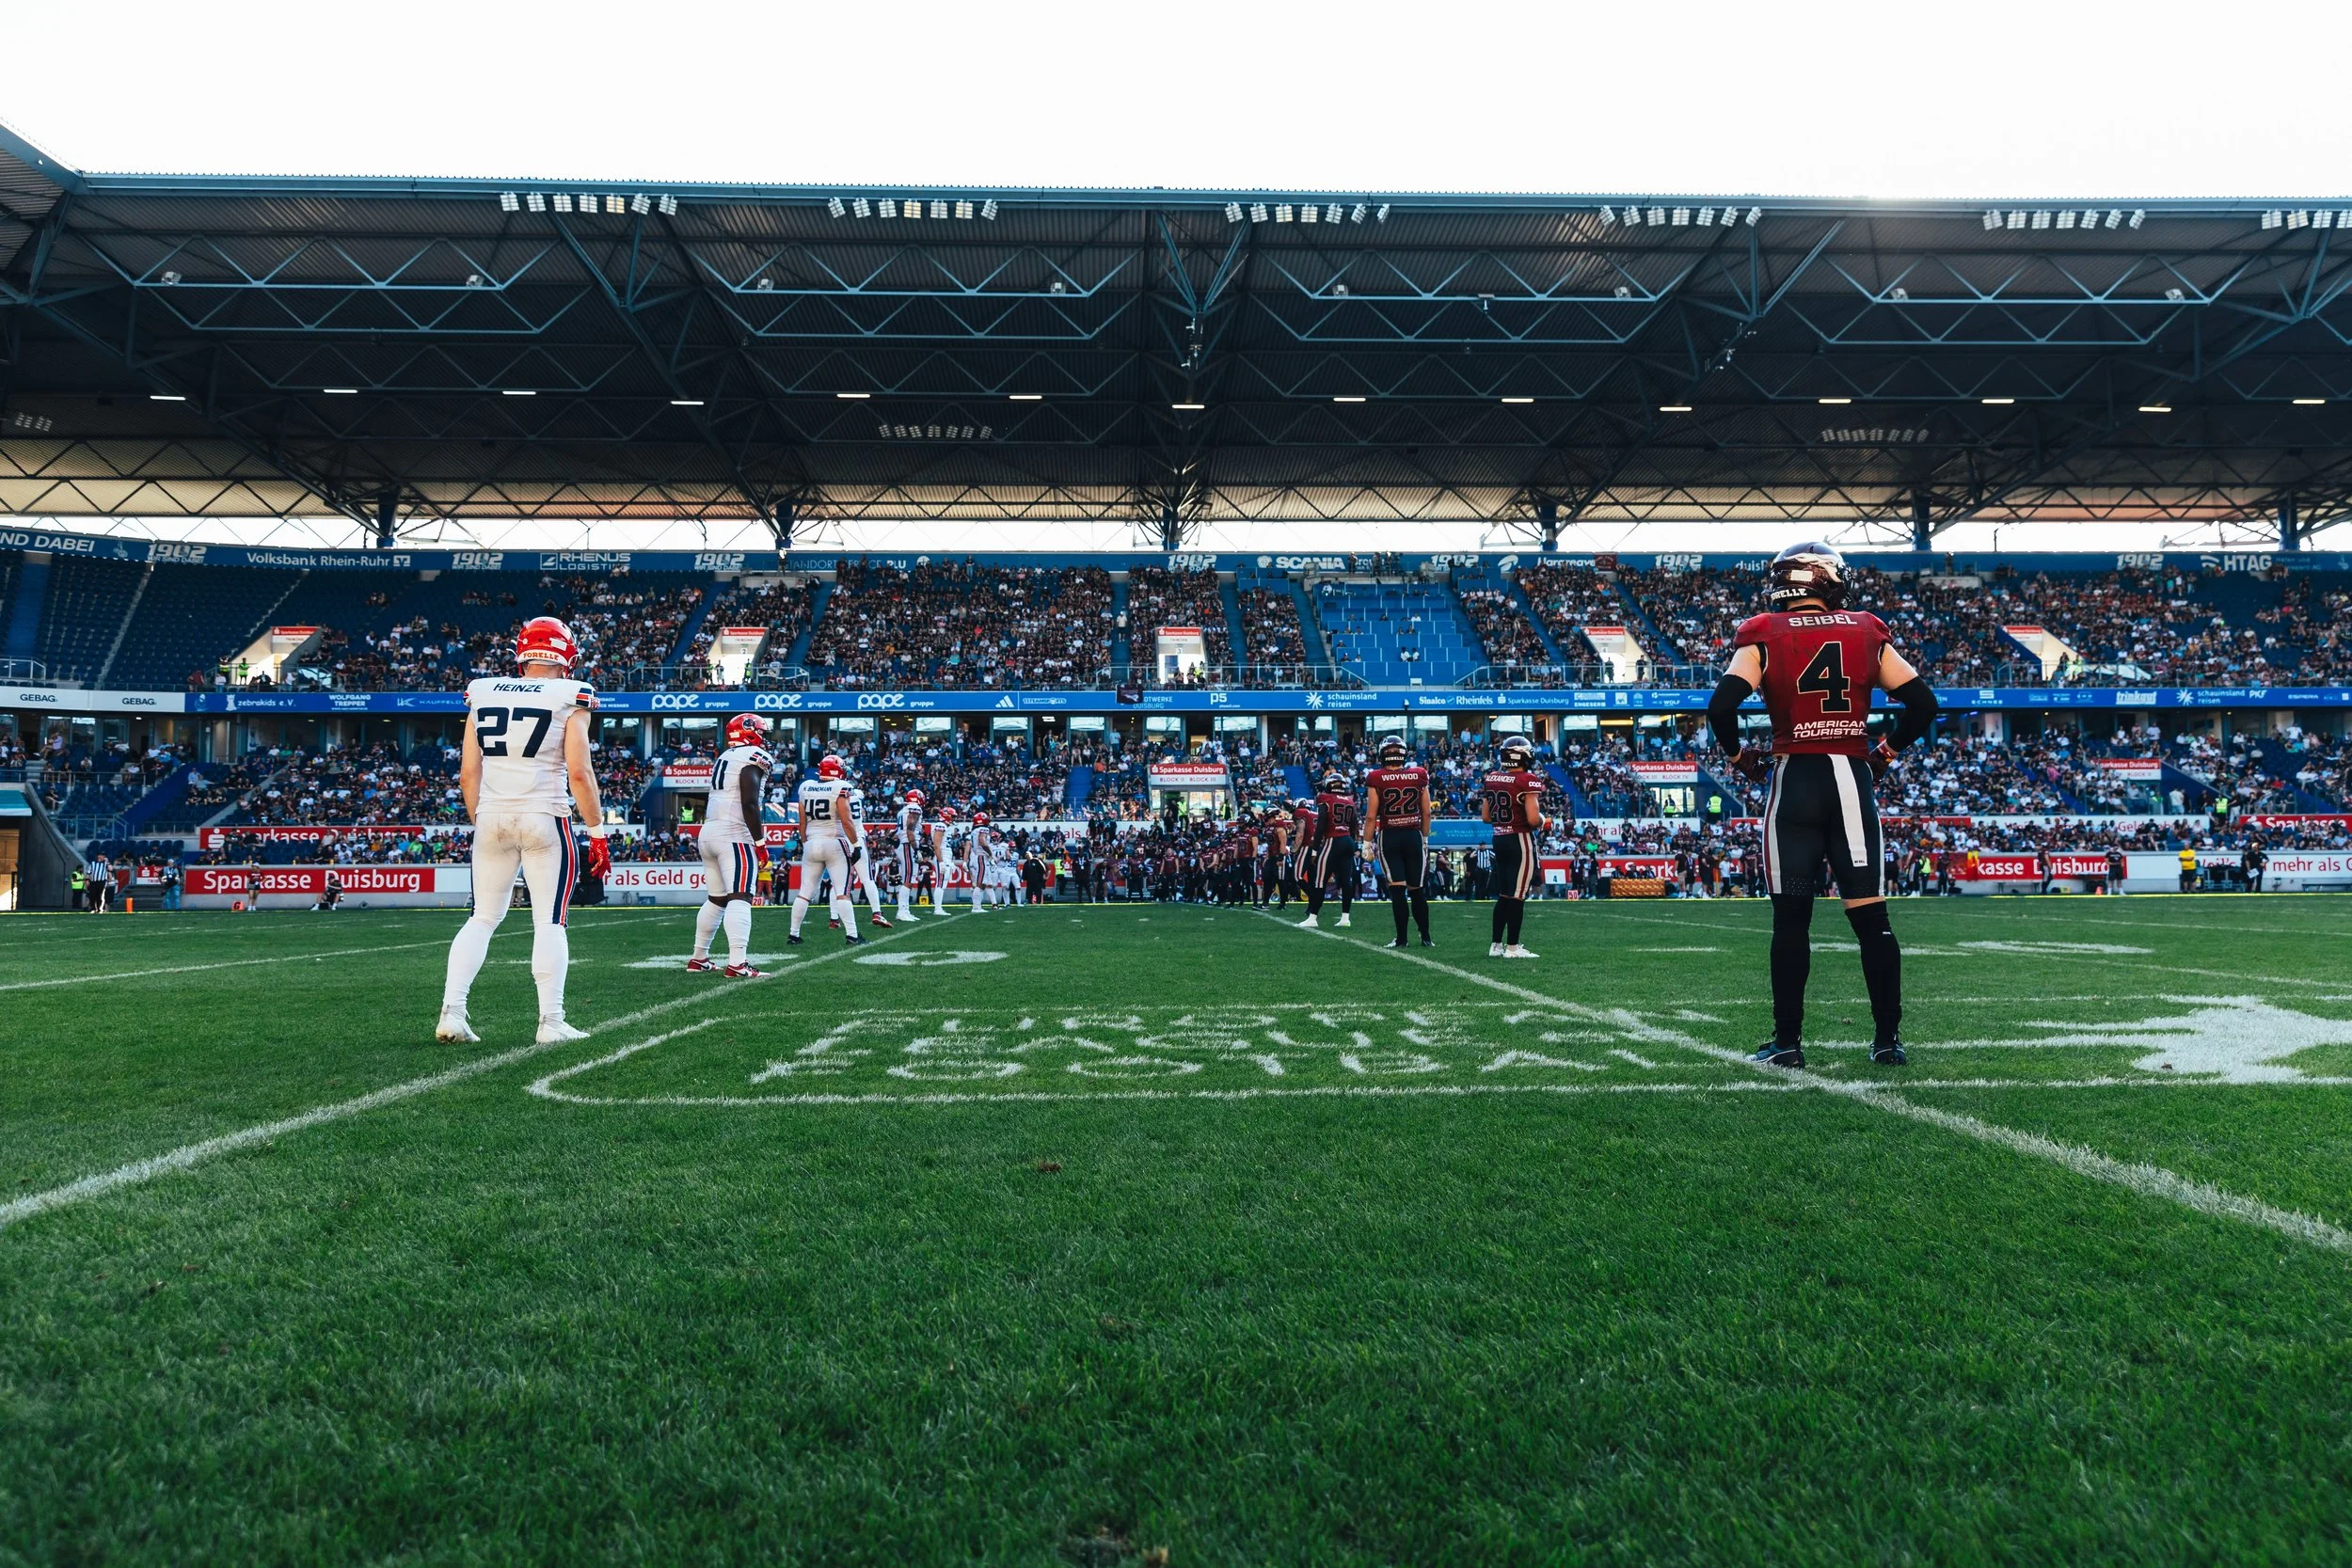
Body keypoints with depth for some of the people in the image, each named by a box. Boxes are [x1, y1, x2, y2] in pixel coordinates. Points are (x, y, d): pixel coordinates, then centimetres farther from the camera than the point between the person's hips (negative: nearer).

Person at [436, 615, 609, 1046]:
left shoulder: (483, 694, 9)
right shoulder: (569, 698, -4)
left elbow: (468, 774, 8)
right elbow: (579, 773, -10)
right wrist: (597, 833, -4)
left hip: (492, 818, 4)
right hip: (545, 818, -4)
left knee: (483, 917, 14)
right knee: (550, 922, 2)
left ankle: (451, 1014, 9)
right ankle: (551, 1023, 2)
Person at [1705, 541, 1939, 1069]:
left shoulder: (1764, 637, 0)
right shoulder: (1867, 634, 8)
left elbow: (1720, 707, -13)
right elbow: (1923, 703, 6)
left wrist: (1740, 757, 3)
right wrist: (1885, 751, 18)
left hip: (1795, 780, -2)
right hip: (1854, 779, 2)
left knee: (1791, 916, 3)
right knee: (1870, 914, 7)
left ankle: (1787, 1041, 6)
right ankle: (1888, 1039, 12)